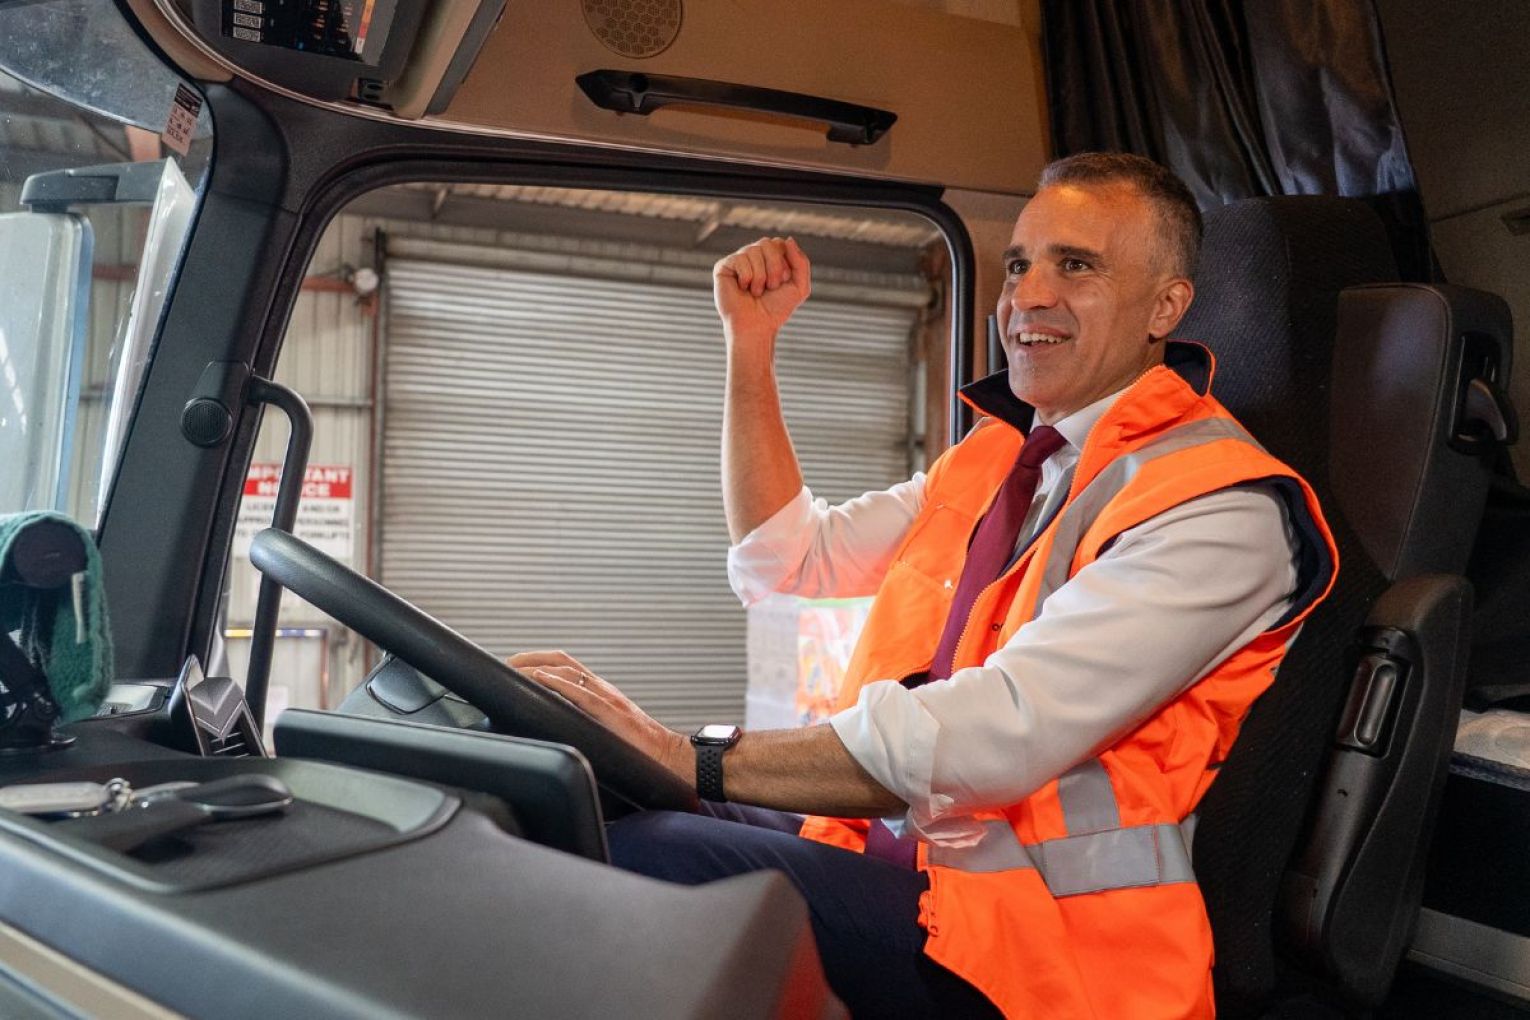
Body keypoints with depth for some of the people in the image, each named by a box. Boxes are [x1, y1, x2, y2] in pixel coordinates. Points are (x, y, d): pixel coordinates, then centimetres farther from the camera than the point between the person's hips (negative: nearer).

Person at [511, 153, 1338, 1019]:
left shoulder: (1222, 507, -14)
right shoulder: (999, 454, 15)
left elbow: (1002, 735, -27)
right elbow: (788, 560, 17)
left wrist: (696, 762, -30)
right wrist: (753, 341, 11)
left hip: (1039, 930, -7)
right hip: (894, 844, 8)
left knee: (629, 852, -28)